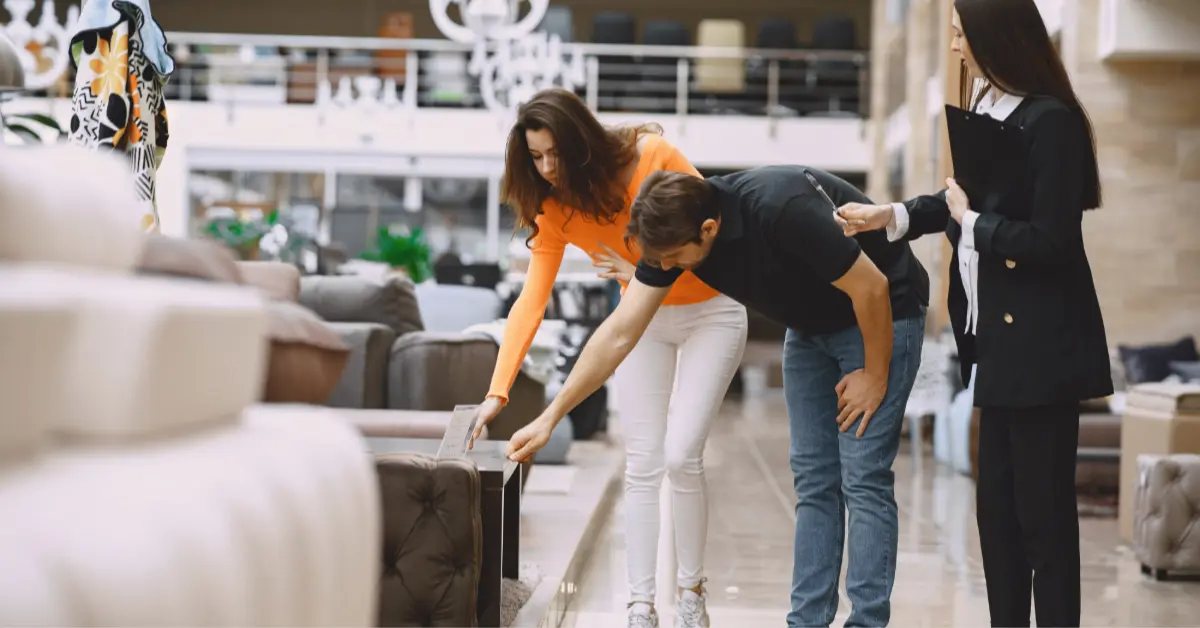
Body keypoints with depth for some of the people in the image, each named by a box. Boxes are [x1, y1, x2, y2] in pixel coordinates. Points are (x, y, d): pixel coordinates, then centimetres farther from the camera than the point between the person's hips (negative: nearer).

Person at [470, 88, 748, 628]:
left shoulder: (652, 157, -26)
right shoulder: (553, 208, -14)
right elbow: (531, 301, -20)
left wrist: (647, 274, -28)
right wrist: (498, 391, -29)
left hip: (709, 313, -4)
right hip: (643, 319, 4)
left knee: (681, 456, -13)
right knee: (641, 466, -3)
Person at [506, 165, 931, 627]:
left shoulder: (781, 211, -37)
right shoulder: (672, 231, -15)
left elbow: (871, 286, -27)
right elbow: (619, 333, -11)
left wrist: (875, 376, -15)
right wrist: (550, 417, -14)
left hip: (881, 313, -7)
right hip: (812, 324, 7)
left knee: (863, 480, -9)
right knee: (813, 480, 6)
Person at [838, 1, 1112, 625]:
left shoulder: (1051, 121, -17)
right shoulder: (989, 109, 8)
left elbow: (1051, 241, -21)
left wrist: (970, 220, -11)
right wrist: (890, 216, 12)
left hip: (1042, 345, -9)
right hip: (1000, 341, 9)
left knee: (1042, 507, -1)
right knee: (997, 504, 14)